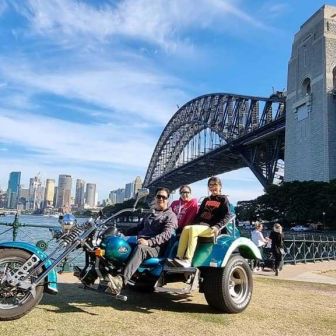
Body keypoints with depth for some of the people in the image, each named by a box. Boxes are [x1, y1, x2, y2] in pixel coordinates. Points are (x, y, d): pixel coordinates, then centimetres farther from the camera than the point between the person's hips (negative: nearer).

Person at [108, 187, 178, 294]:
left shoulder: (170, 216, 5)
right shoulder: (150, 214, 29)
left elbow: (167, 234, -11)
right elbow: (139, 227, 32)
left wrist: (149, 242, -26)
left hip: (156, 247, -7)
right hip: (141, 242, 7)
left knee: (140, 248, -39)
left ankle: (121, 280, -53)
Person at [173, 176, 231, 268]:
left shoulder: (223, 199, 9)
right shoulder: (206, 200, 26)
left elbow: (227, 216, -3)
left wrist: (217, 226, -18)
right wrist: (194, 223, 7)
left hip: (211, 228, -5)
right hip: (200, 225, 5)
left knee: (193, 229, -34)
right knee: (186, 228, -27)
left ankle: (188, 261, -37)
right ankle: (178, 258, -34)